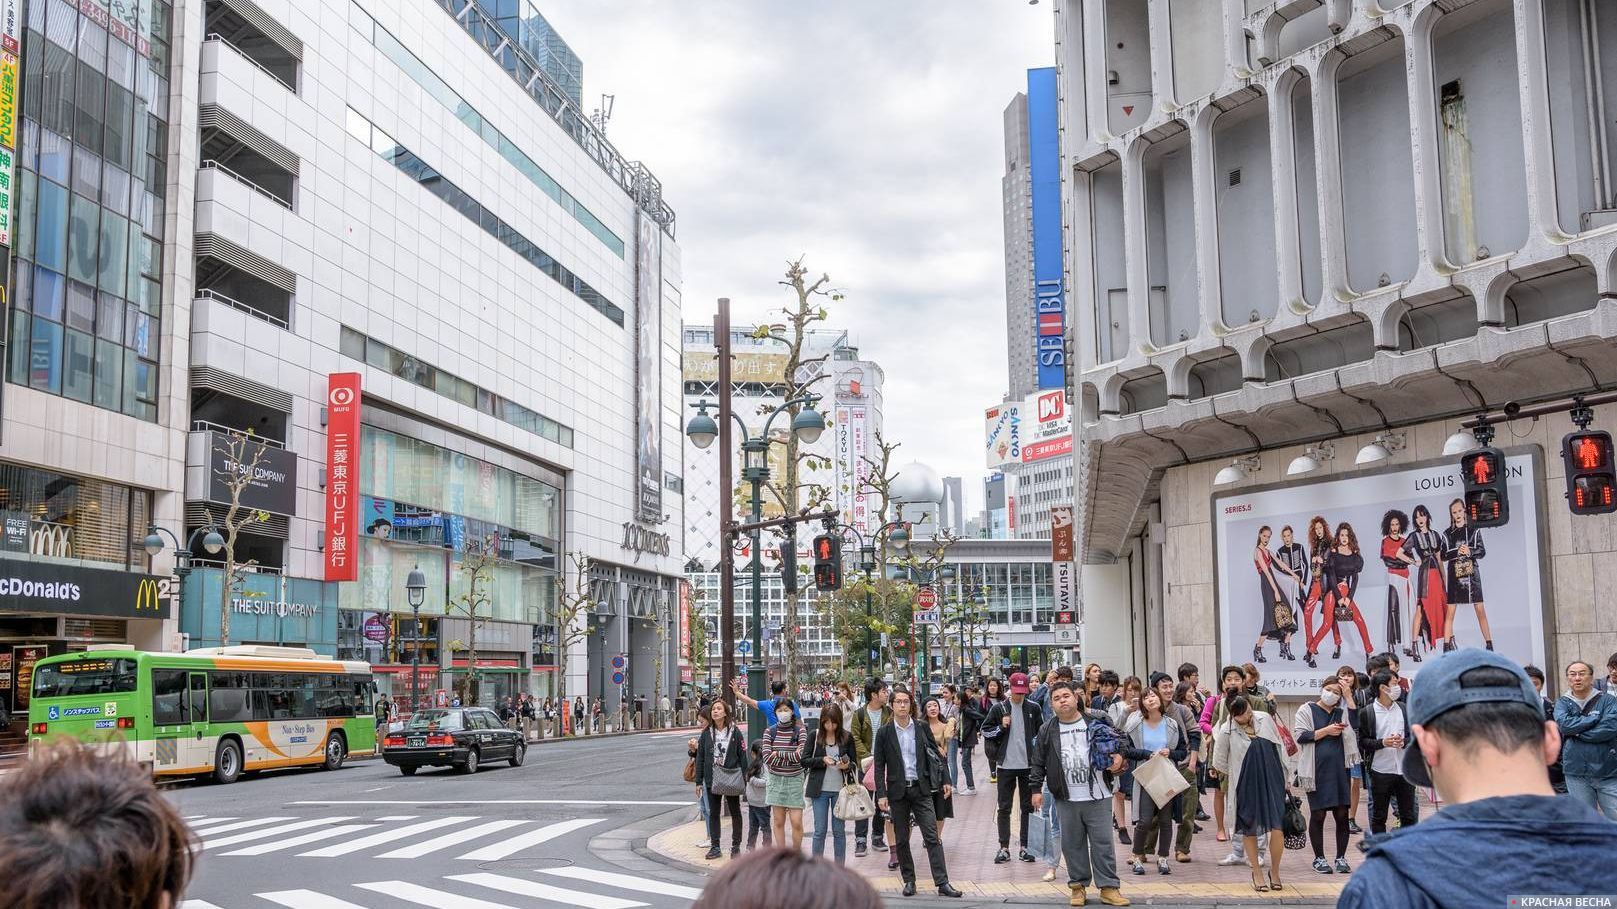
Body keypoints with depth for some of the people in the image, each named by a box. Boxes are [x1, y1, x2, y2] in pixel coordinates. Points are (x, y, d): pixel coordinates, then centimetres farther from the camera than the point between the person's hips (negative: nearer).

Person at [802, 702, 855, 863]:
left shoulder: (847, 737, 1)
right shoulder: (815, 736, 0)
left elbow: (854, 763, 7)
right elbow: (804, 760, -1)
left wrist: (847, 766, -15)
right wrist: (822, 760, -16)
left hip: (840, 789, 0)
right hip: (820, 789, 0)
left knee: (839, 830, 6)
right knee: (820, 830, 2)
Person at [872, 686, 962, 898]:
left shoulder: (922, 728, 3)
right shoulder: (884, 733, 0)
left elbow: (935, 755, 9)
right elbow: (879, 766, 0)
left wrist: (945, 780, 4)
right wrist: (881, 794, -6)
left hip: (921, 789, 0)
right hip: (898, 791, 0)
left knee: (932, 837, -5)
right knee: (901, 839, 7)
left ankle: (942, 883, -8)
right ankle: (909, 881, 18)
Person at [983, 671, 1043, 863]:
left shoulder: (1033, 709, 3)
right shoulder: (998, 708, -1)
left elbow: (1041, 734, 11)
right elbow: (985, 730, 5)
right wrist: (1001, 727, -12)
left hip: (1028, 765, 1)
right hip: (1006, 765, -1)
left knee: (1028, 807, 6)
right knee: (1004, 808, 3)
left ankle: (1025, 847, 13)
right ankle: (1004, 848, 8)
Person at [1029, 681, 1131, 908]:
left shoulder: (1096, 724, 3)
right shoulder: (1048, 731, 6)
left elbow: (1117, 744, 11)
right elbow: (1038, 762, 9)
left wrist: (1118, 757, -9)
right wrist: (1037, 788, 3)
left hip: (1097, 797, -1)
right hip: (1066, 799, 1)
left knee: (1102, 842, 1)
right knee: (1072, 844, 6)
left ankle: (1109, 887, 8)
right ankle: (1078, 886, 17)